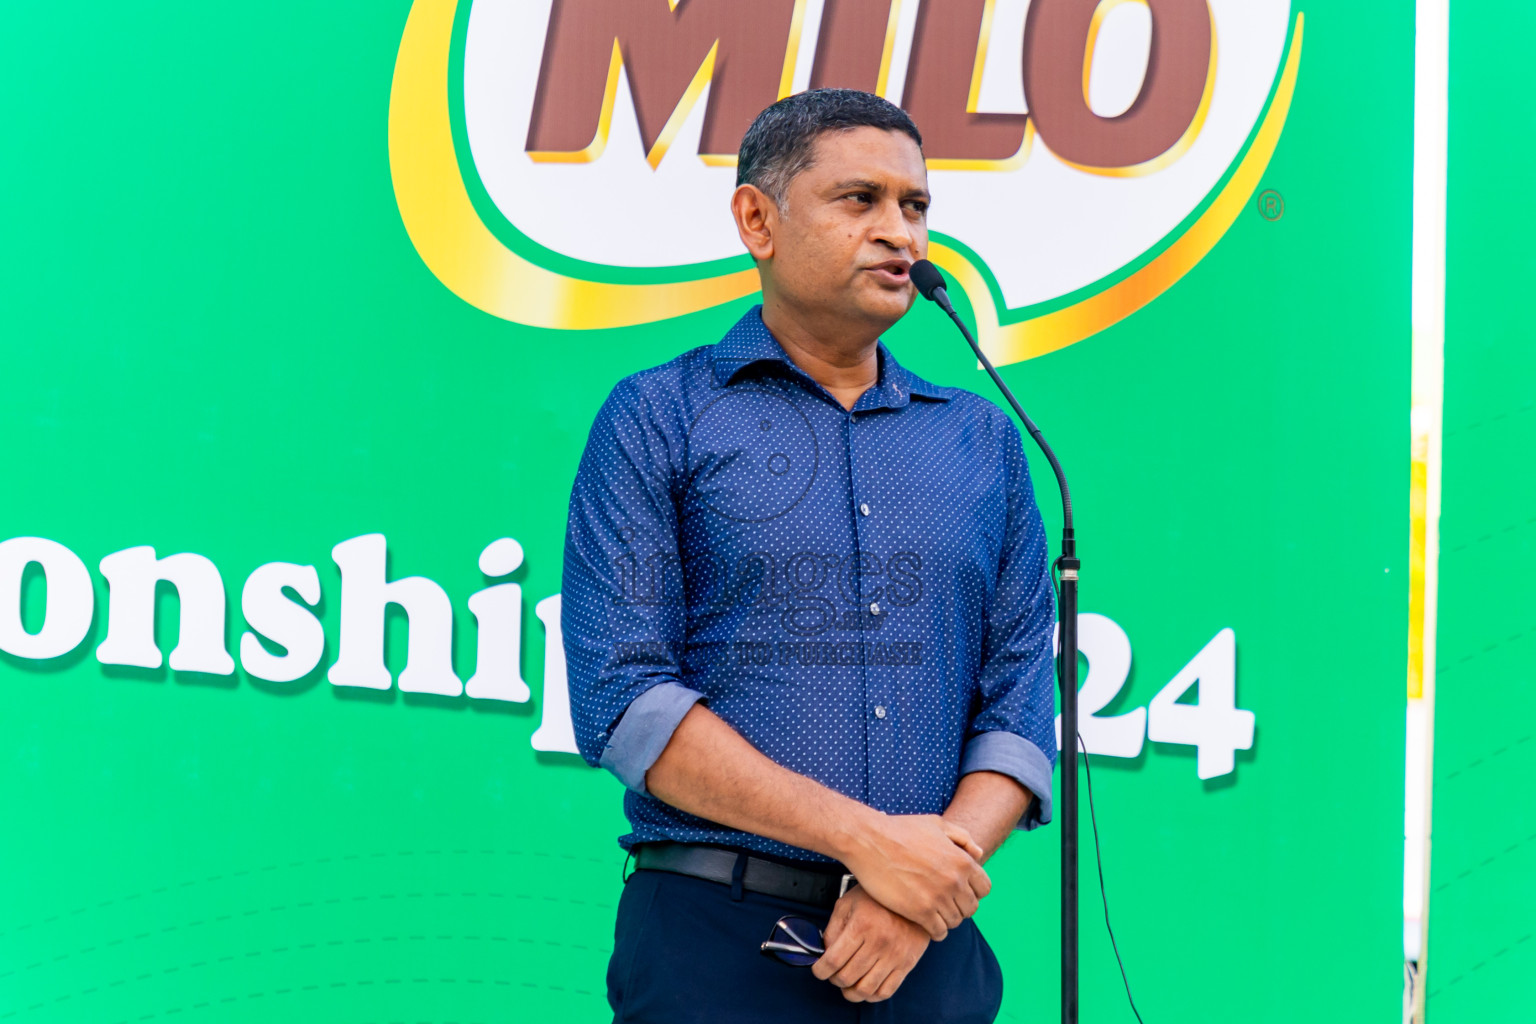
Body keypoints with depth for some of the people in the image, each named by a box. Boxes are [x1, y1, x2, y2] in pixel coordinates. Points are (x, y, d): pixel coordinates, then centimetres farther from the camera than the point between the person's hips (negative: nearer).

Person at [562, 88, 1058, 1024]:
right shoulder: (658, 420, 1)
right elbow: (623, 703, -9)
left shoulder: (986, 444, 12)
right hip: (720, 942, -3)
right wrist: (865, 837, -15)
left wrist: (938, 863, -11)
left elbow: (1021, 711, 8)